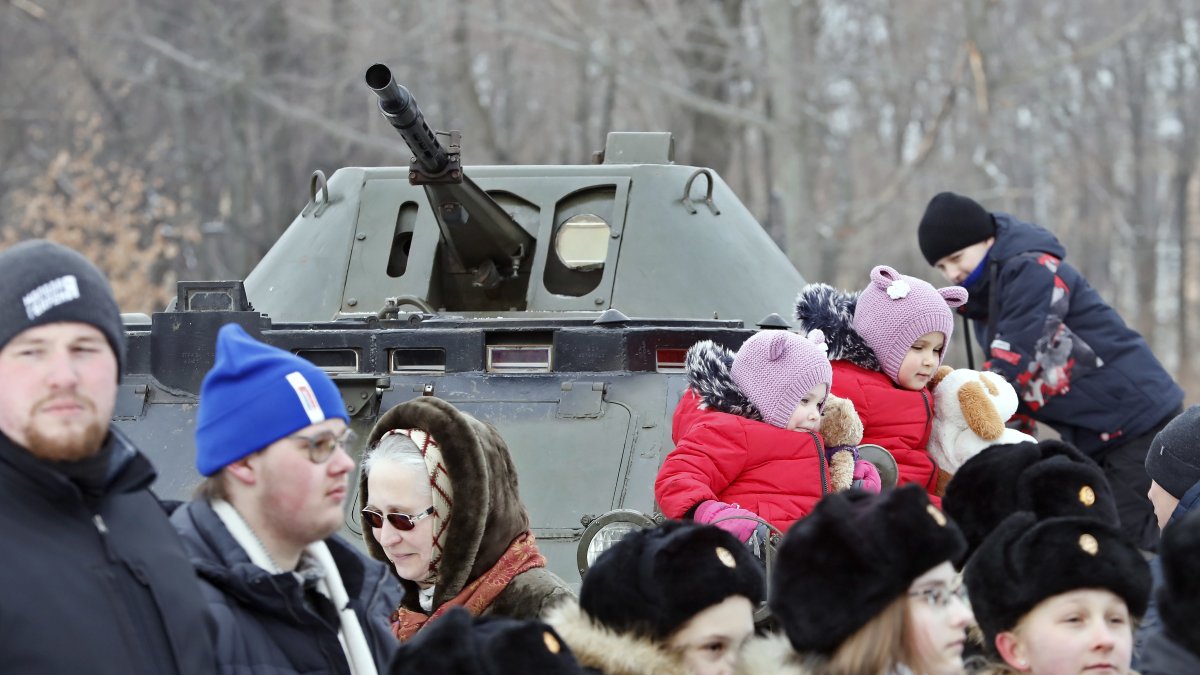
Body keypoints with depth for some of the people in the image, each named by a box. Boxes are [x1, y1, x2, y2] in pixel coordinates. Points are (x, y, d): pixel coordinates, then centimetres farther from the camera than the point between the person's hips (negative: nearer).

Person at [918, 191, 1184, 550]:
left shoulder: (1034, 269, -18)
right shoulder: (982, 294, 10)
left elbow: (1012, 366, -24)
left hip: (1138, 418, -10)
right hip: (1090, 437, 10)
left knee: (1127, 537, -14)